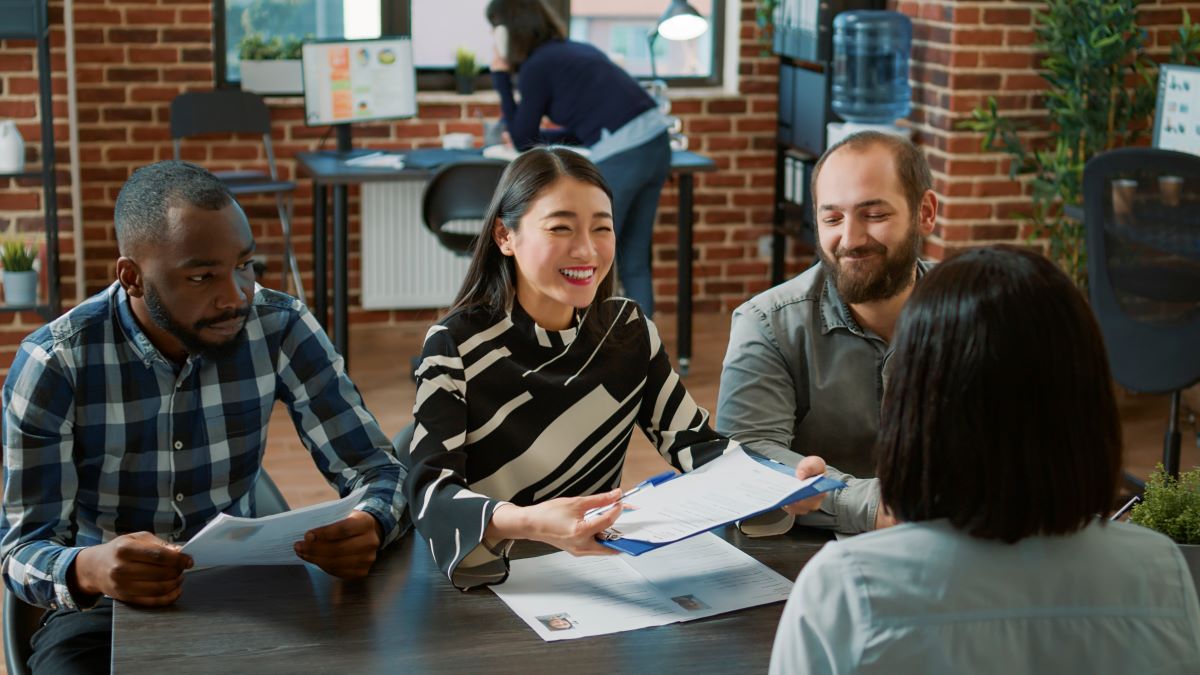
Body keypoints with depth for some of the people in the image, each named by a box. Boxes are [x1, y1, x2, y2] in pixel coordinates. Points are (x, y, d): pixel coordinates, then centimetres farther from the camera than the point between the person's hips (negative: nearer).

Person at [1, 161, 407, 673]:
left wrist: (368, 525, -30)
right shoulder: (53, 364, -15)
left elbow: (375, 467, -5)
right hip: (104, 613, -2)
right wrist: (86, 570, -38)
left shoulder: (280, 329, -10)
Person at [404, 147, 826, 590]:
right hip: (494, 576, -4)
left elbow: (691, 443, 1)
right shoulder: (455, 345, -13)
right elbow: (431, 491, -25)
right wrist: (529, 524, -46)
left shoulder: (628, 330, 1)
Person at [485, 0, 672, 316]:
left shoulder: (535, 67, -2)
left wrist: (501, 80, 11)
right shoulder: (576, 49, 22)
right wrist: (533, 135, 32)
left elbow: (523, 141, 8)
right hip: (656, 140, 8)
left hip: (621, 156, -8)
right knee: (634, 261, 16)